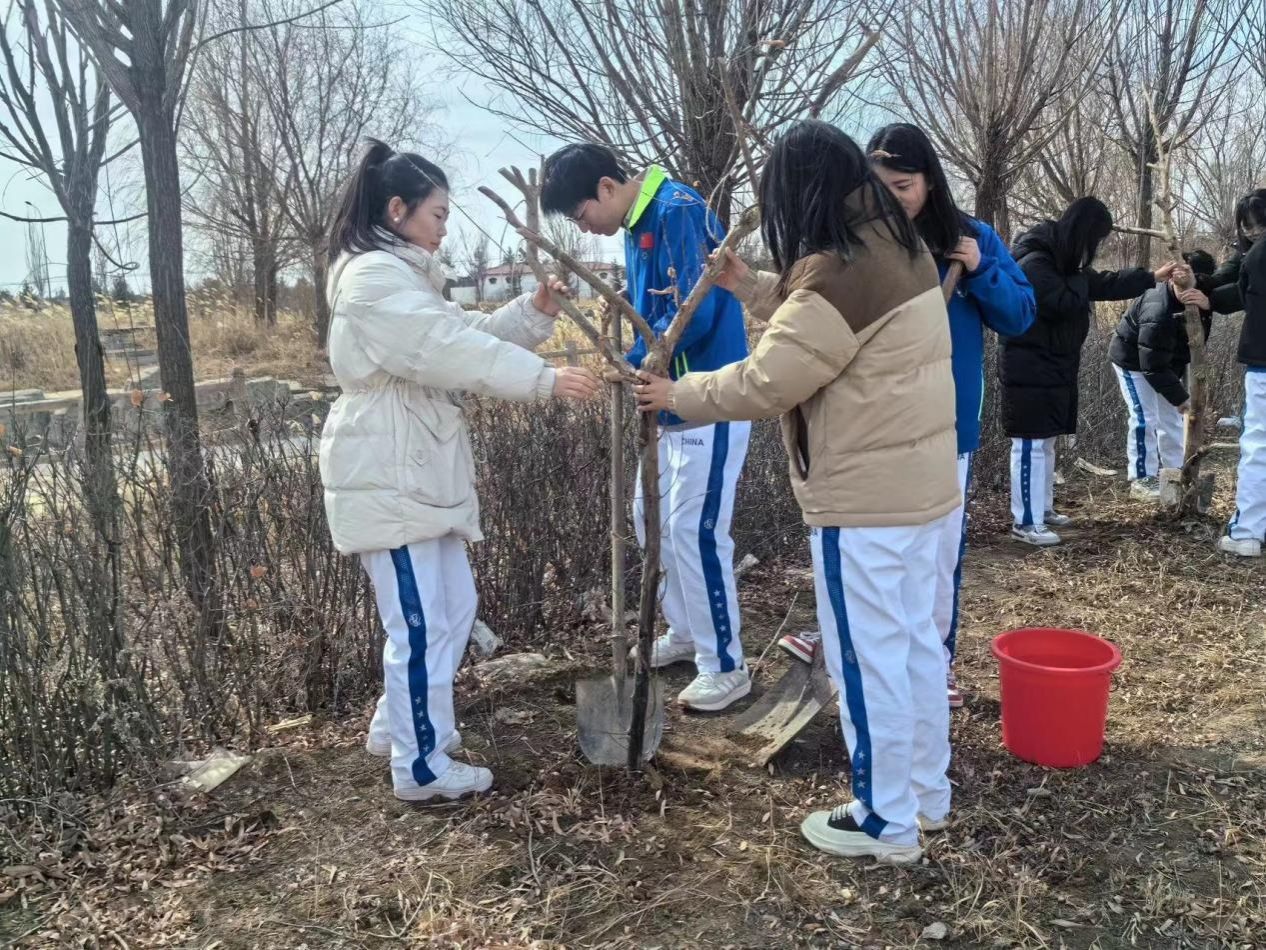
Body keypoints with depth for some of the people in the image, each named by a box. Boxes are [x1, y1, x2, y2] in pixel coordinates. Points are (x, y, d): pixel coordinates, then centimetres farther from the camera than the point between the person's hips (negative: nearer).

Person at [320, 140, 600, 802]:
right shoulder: (374, 275, -14)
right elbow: (452, 348, -24)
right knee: (420, 625, -3)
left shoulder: (403, 277, 21)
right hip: (387, 477, -11)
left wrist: (536, 310, 3)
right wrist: (545, 379, -25)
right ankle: (421, 768, 11)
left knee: (453, 608, 17)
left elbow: (466, 336, 17)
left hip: (421, 471, 11)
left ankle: (396, 726, 32)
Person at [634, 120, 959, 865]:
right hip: (920, 483, 10)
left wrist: (677, 396, -4)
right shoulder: (900, 249, 9)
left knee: (868, 658, 3)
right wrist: (751, 287, 18)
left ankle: (885, 824, 19)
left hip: (865, 498, -10)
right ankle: (928, 793, 34)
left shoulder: (836, 273, -21)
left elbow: (764, 384, -18)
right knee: (917, 641, 19)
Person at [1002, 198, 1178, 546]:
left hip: (1053, 368, 11)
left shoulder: (1059, 262, 14)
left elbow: (1102, 284, 23)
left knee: (1046, 441, 17)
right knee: (1031, 445, -8)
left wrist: (1152, 277, 22)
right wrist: (1079, 277, -7)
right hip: (1030, 372, -11)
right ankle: (1025, 522, -3)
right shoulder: (1034, 264, -20)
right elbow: (1065, 304, -23)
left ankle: (1043, 508, 27)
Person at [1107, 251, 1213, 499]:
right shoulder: (1157, 313, -39)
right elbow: (1153, 367, -34)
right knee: (1145, 418, -12)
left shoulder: (1191, 296, -15)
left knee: (1171, 418, 10)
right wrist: (1180, 397, -25)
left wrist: (1207, 306, -44)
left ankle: (1175, 473, 20)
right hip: (1133, 361, -8)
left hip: (1164, 361, 8)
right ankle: (1141, 479, -4)